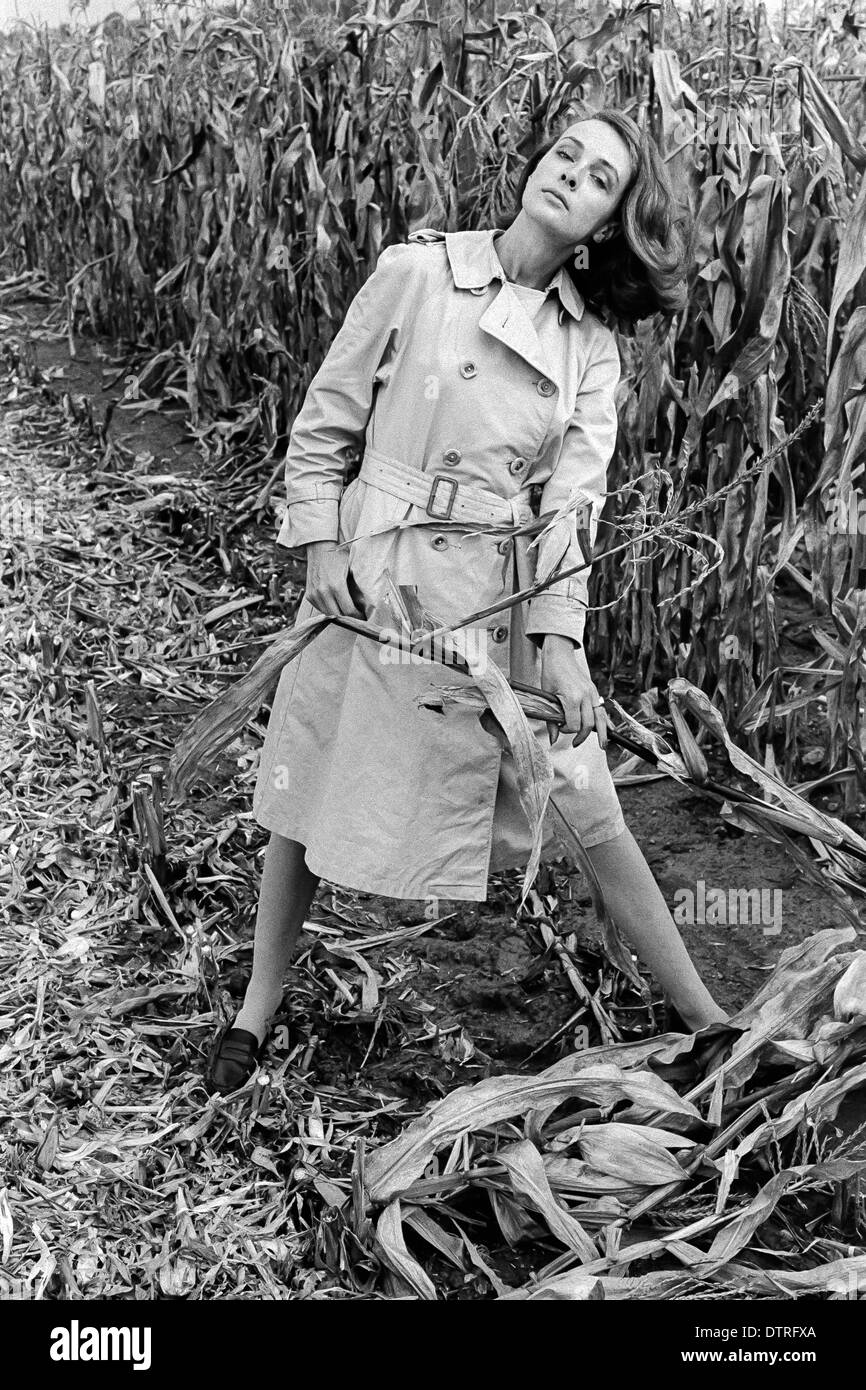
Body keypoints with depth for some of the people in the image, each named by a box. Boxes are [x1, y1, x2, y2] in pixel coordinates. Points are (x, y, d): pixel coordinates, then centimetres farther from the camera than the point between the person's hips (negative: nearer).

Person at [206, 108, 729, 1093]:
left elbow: (572, 498, -3)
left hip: (507, 594, 1)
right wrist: (321, 545, -6)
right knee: (310, 792, 9)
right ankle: (258, 1009, 32)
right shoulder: (415, 273, -3)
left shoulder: (590, 345, 3)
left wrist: (560, 636, -14)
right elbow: (325, 421, 2)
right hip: (372, 577, -1)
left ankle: (706, 1023, 21)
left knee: (587, 808, 4)